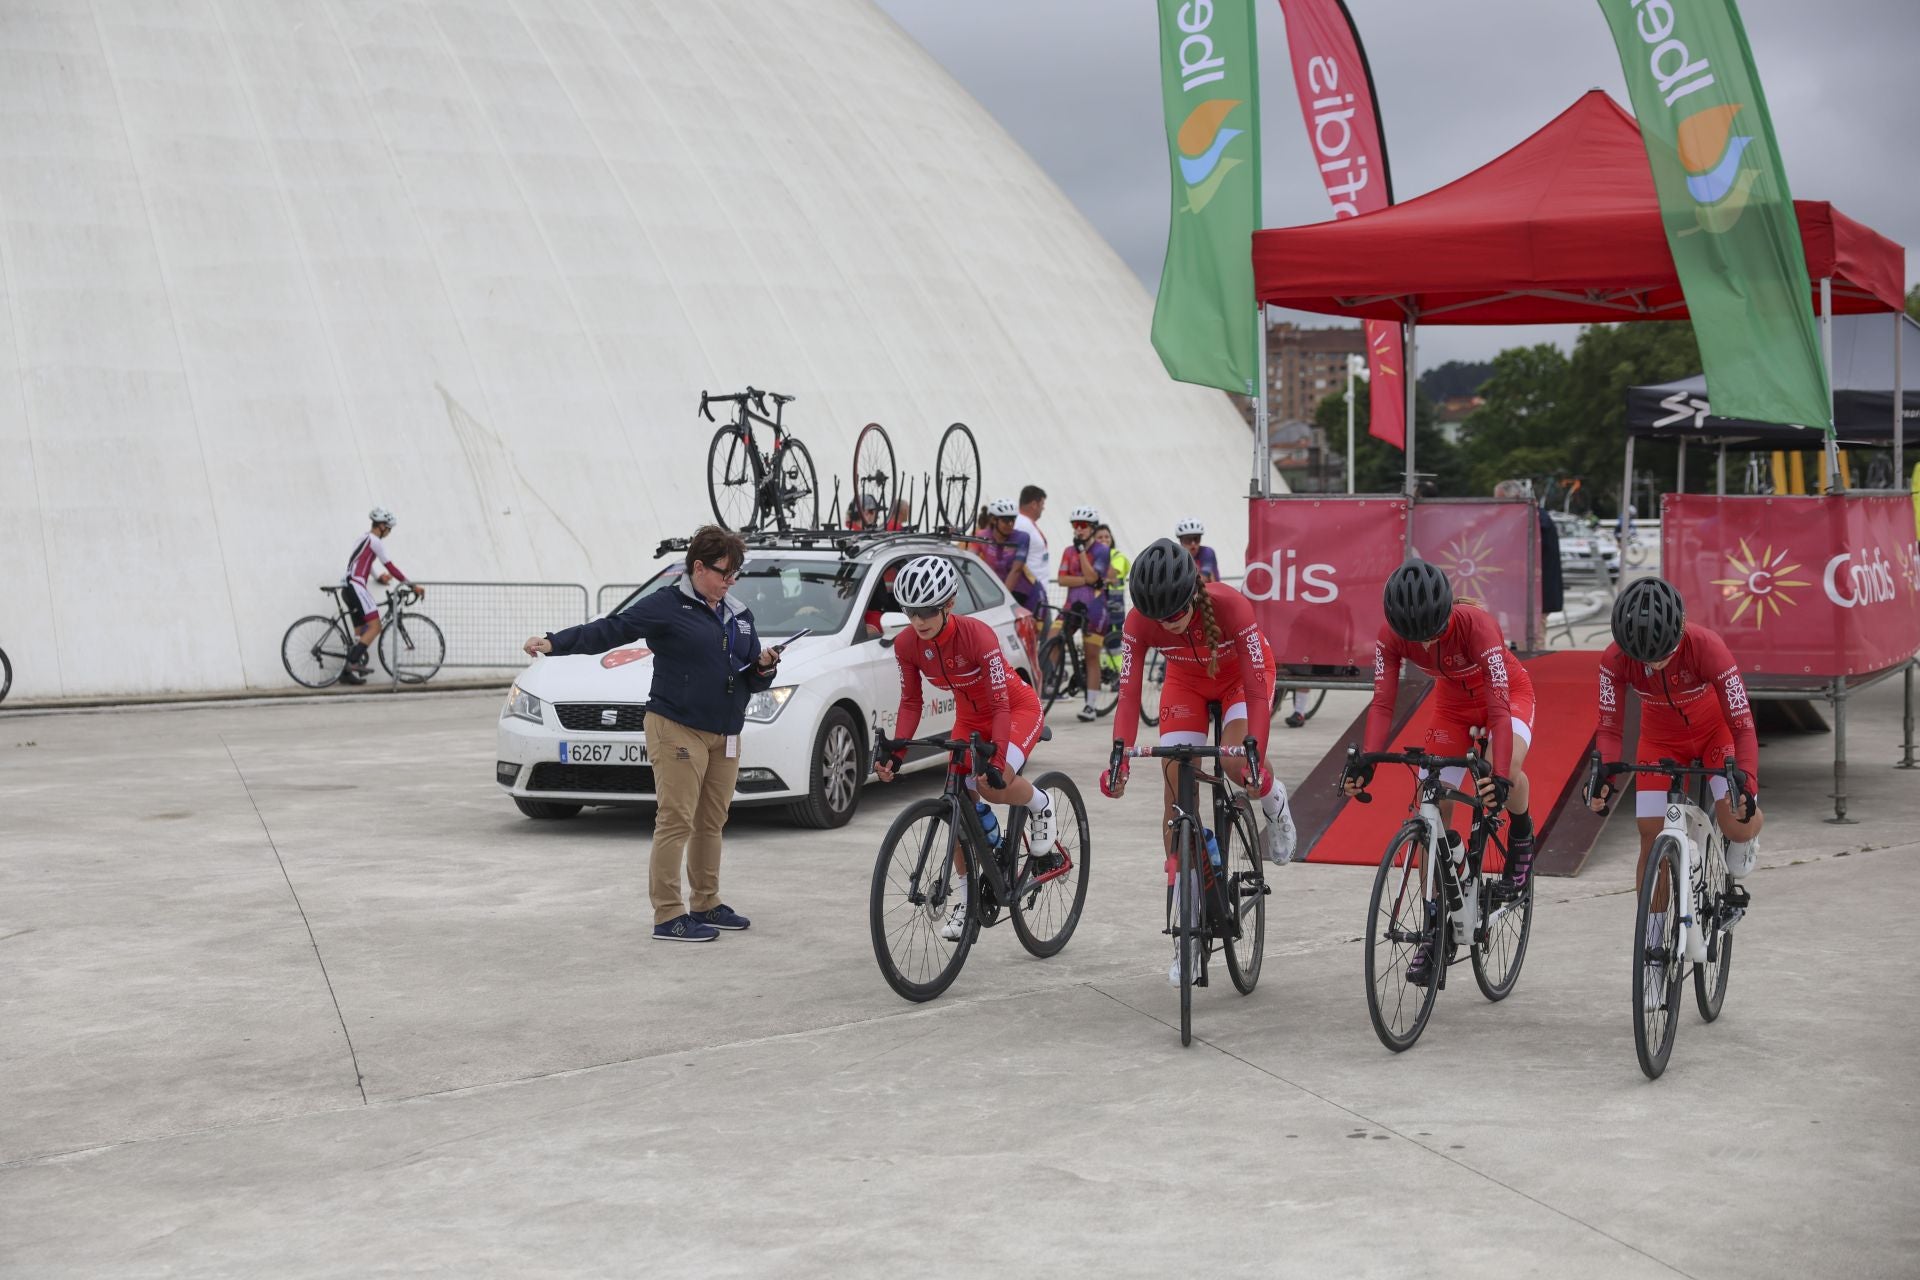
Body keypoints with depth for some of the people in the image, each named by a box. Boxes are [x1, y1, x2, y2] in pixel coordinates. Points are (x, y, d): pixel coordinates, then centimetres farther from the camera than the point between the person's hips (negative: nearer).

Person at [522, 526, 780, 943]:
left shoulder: (740, 615, 16)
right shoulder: (668, 605, -5)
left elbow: (752, 680, 22)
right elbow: (611, 630, -12)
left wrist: (765, 667, -2)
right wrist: (555, 642, -23)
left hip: (724, 734, 7)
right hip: (677, 728, -7)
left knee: (712, 823, 12)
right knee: (676, 822, -8)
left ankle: (707, 905, 24)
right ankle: (668, 916, -6)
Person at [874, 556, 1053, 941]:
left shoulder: (977, 635, -33)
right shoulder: (907, 646, -18)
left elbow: (1001, 704, -33)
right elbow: (910, 703, -8)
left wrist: (996, 761, -44)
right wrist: (896, 752, -23)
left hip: (1018, 708, -6)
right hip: (970, 717, 6)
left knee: (993, 786, -30)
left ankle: (1040, 805, 3)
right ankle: (963, 893, 15)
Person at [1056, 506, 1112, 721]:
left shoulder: (1101, 551, -3)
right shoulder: (1069, 552, 10)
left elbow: (1091, 576, -17)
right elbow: (1062, 579, -1)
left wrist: (1081, 550, -15)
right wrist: (1087, 581, -13)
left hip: (1094, 609, -4)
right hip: (1073, 605, 4)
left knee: (1092, 656, -1)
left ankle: (1090, 705, 3)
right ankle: (1059, 675, 1)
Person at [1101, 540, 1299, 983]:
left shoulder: (1230, 605, -38)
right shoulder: (1139, 622, -30)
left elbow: (1256, 687, -37)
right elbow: (1129, 694, -30)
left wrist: (1253, 751, -48)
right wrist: (1119, 756, -45)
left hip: (1240, 675, -3)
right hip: (1186, 680, 3)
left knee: (1236, 763, -31)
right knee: (1178, 793, -8)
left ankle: (1274, 801, 10)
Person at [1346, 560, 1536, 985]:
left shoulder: (1476, 625, -37)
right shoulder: (1391, 636, -26)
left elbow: (1498, 705, -41)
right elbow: (1382, 703, -27)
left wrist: (1501, 775, -51)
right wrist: (1366, 764, -41)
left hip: (1508, 693, -4)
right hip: (1453, 702, 4)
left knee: (1506, 772, -36)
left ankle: (1521, 837, -2)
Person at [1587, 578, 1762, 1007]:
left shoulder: (1706, 647, -36)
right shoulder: (1616, 659, -28)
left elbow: (1742, 725, -34)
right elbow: (1610, 728, -22)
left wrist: (1747, 787, -47)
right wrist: (1603, 779, -41)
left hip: (1715, 732, -2)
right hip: (1660, 741, 2)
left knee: (1737, 821, -24)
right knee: (1653, 840, -5)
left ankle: (1738, 862, 14)